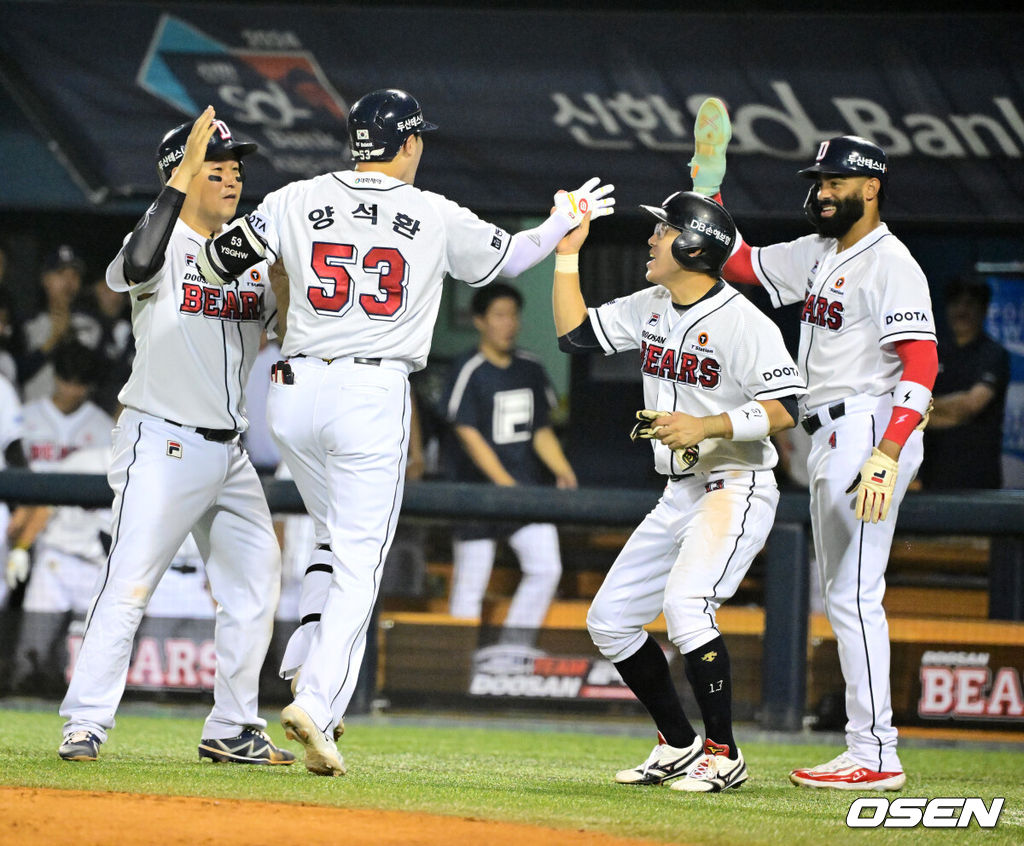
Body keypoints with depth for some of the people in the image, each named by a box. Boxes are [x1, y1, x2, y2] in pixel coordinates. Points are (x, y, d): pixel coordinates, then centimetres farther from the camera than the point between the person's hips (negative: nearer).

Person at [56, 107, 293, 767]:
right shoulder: (166, 242, -9)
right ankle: (85, 725, -12)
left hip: (230, 451, 7)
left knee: (256, 582, 7)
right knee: (130, 584, -13)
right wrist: (182, 176, -31)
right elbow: (137, 265, -33)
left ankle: (233, 730, 15)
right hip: (162, 445, -7)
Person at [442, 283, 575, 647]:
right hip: (478, 490, -6)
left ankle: (514, 649, 6)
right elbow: (469, 436, -15)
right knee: (470, 583, -3)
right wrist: (505, 483, -23)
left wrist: (562, 470, -3)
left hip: (526, 487, 6)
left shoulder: (530, 369, 10)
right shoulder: (468, 370, -9)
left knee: (546, 567, -3)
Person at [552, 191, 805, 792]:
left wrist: (705, 427, -29)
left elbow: (784, 409, -21)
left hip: (737, 488, -9)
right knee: (609, 621, 8)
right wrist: (568, 253, 12)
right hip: (679, 495, 9)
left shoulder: (742, 321, -16)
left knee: (685, 603, -29)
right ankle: (680, 745, 19)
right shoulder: (650, 308, 9)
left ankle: (723, 755, -18)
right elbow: (575, 332, 16)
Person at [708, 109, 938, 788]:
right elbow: (738, 264, 27)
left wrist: (886, 455, -33)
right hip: (830, 438, 10)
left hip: (872, 425, -10)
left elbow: (921, 367, -22)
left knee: (854, 595, -13)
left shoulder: (892, 265, -12)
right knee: (841, 595, 10)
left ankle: (876, 755, -13)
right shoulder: (818, 254, 16)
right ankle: (868, 753, 13)